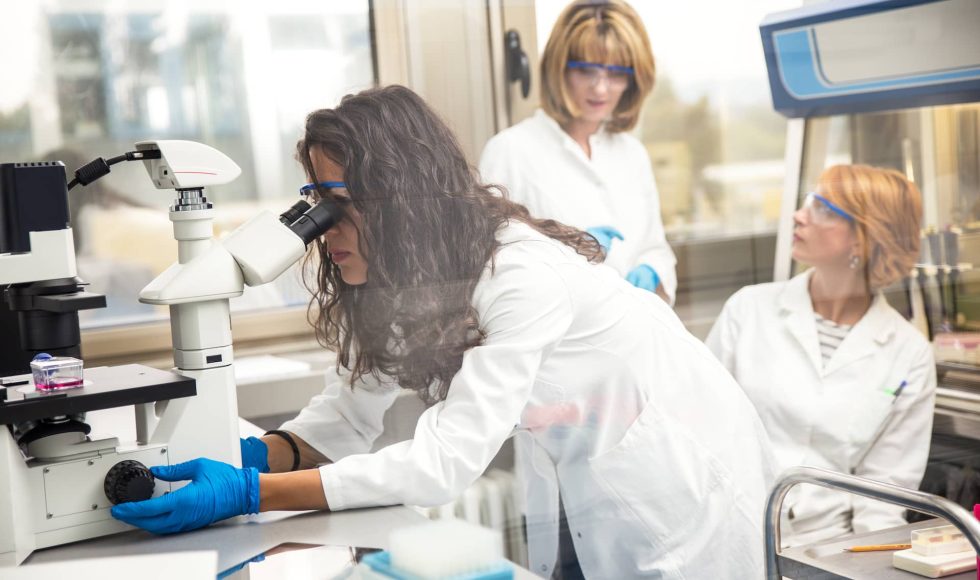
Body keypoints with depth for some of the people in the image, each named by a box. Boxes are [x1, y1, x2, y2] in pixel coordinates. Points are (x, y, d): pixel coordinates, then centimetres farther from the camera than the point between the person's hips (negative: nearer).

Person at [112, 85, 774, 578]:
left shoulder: (523, 276, -34)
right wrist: (251, 456, -26)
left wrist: (250, 495, -41)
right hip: (582, 476, 7)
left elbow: (447, 459, -38)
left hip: (683, 468, -7)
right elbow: (348, 415, -6)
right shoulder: (401, 282, -7)